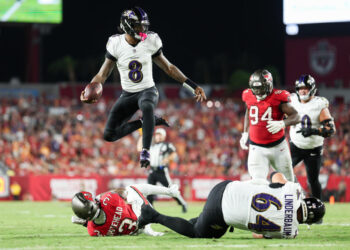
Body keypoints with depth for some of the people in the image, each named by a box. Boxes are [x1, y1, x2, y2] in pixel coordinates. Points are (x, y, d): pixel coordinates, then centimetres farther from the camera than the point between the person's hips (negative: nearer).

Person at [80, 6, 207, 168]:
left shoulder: (150, 42, -6)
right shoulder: (116, 44, -8)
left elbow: (169, 68, 4)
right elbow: (102, 75, -3)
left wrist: (194, 87, 1)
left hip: (148, 91, -2)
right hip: (127, 95, 2)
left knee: (147, 107, -41)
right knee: (109, 135, -10)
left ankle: (145, 151, -37)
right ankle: (144, 123, 12)